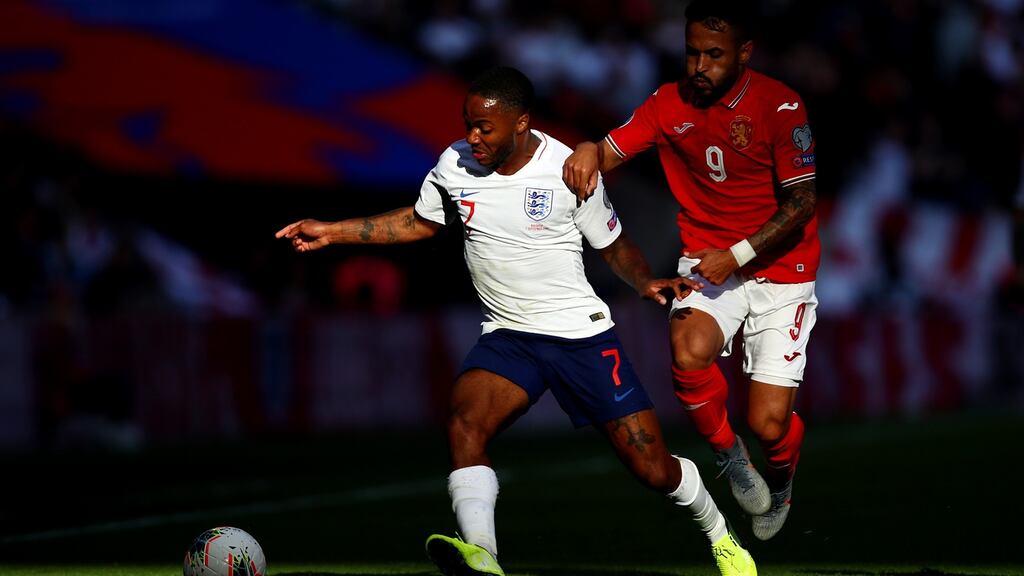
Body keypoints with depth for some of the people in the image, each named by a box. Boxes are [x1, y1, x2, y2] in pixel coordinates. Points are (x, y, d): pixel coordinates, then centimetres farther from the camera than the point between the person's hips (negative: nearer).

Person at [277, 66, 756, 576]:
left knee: (653, 470, -1)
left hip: (584, 336, -3)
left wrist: (646, 282, -16)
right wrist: (333, 232, 12)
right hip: (508, 338, 3)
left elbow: (614, 246, 3)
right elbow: (420, 222, 17)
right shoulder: (455, 165, -3)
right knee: (464, 425, -29)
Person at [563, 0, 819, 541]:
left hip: (779, 269, -3)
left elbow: (801, 205, -13)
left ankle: (780, 479, 32)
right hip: (707, 263, 3)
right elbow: (611, 150, -3)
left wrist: (737, 255, -19)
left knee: (770, 425, -9)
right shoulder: (671, 102, 0)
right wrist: (588, 151, -27)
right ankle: (728, 454, 1)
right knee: (689, 353, -31)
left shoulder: (779, 106, -13)